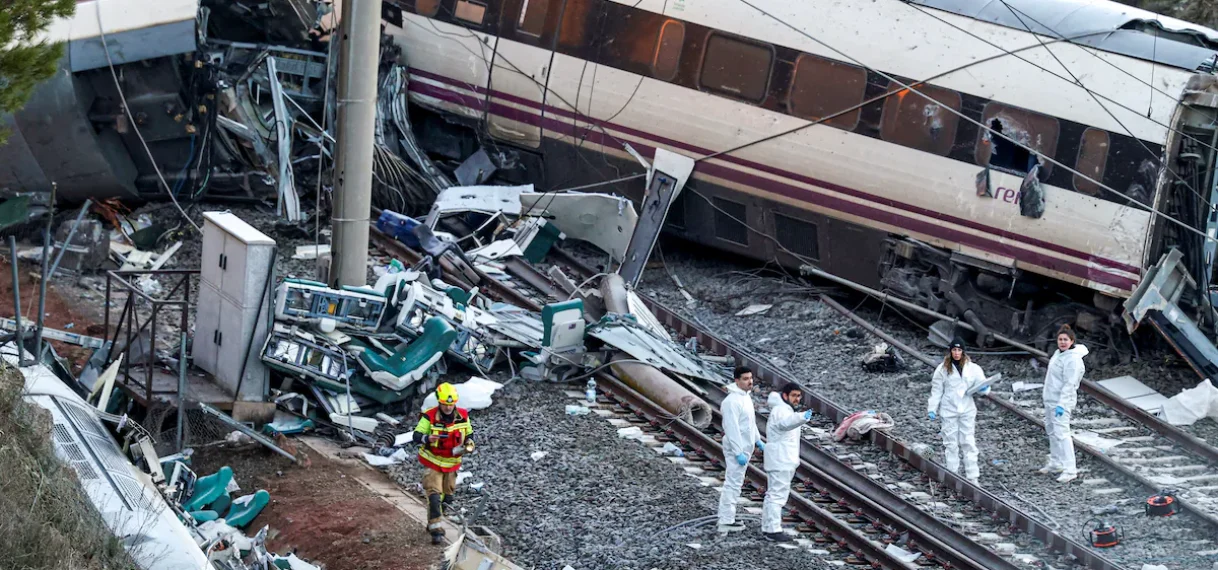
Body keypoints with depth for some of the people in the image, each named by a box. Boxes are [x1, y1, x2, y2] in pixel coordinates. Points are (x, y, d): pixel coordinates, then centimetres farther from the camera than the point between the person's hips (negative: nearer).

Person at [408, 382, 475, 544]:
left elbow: (469, 434, 9)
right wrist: (428, 438, -45)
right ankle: (436, 530, -16)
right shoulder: (430, 417, -20)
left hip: (452, 463, 5)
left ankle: (433, 523, 35)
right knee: (434, 494, -15)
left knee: (447, 496, 15)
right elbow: (416, 436, -24)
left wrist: (469, 443, -12)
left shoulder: (463, 416, -7)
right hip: (433, 462, -5)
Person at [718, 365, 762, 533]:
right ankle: (726, 522, -4)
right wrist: (739, 453, -26)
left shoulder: (746, 396, 10)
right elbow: (732, 429, -25)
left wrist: (758, 440, 22)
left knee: (734, 483, 15)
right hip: (736, 449, -10)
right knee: (733, 483, -7)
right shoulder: (732, 401, -22)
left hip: (744, 448, 10)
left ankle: (727, 518, 23)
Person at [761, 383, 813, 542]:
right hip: (780, 461, -11)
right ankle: (774, 531, -13)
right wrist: (803, 417, -60)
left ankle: (767, 528, 24)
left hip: (784, 460, 11)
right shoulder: (781, 410, -18)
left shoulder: (785, 409, 15)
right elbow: (786, 423, -44)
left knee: (773, 494, 16)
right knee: (777, 494, -12)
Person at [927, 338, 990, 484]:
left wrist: (984, 388, -17)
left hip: (967, 411, 0)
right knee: (951, 444, 4)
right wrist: (932, 409, 0)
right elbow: (936, 390, 4)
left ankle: (972, 477, 2)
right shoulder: (943, 368, 0)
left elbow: (982, 385, 6)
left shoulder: (972, 368, 1)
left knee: (969, 443, -1)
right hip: (948, 411, 0)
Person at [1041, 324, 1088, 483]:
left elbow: (1069, 384, -24)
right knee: (1051, 431, 18)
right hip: (1050, 399, 10)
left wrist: (1061, 404, -28)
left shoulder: (1073, 359, -20)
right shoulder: (1059, 353, 10)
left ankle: (1070, 470, -17)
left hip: (1062, 401, -10)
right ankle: (1055, 464, 30)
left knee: (1061, 433, -15)